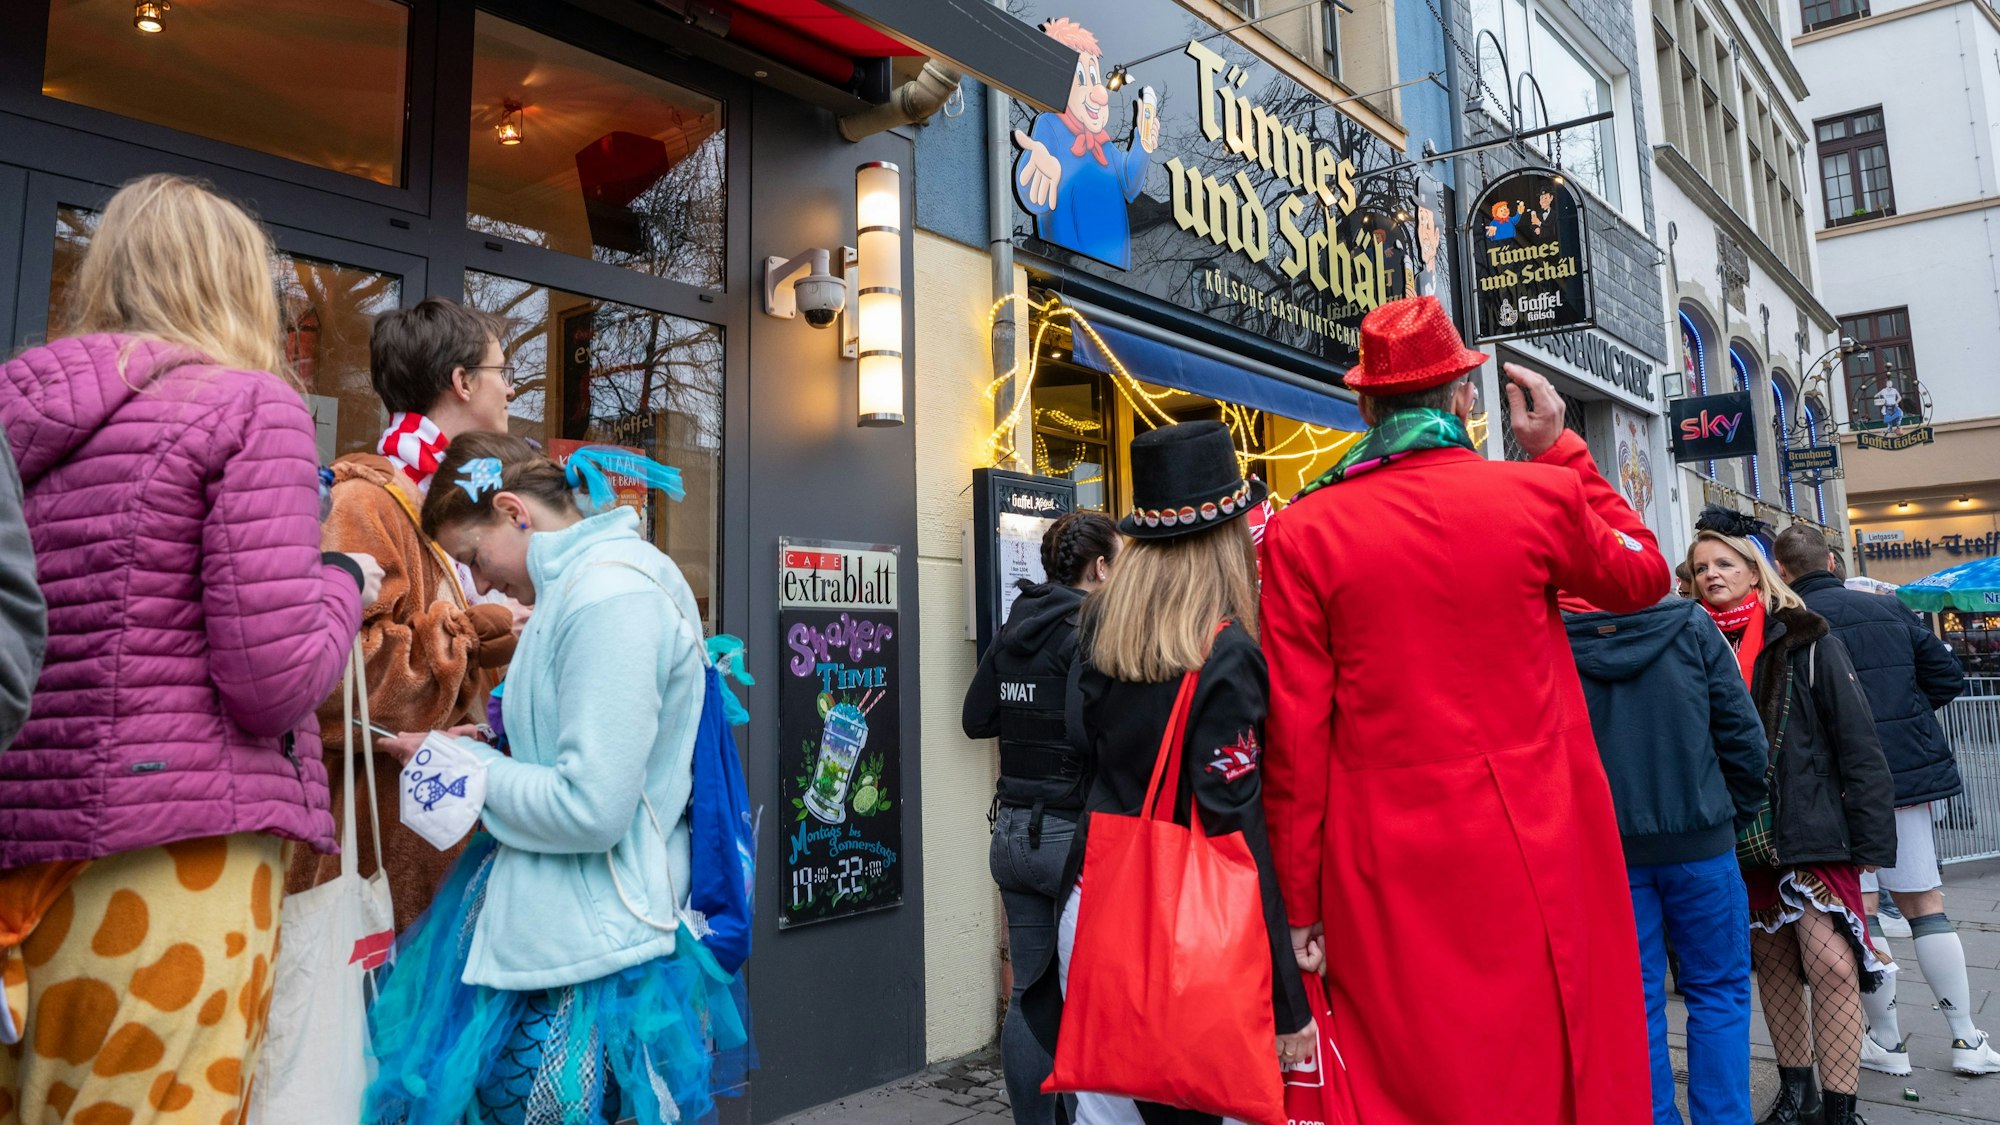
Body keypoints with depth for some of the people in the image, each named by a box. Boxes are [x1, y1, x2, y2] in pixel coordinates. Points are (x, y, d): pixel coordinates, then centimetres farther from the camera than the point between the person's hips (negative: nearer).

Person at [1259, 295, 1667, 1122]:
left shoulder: (1302, 533, -7)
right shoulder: (1542, 495, -4)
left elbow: (1295, 735, -7)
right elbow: (1643, 576, 18)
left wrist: (1298, 900, 2)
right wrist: (1559, 450, 20)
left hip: (1385, 868, -1)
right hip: (1533, 858, 1)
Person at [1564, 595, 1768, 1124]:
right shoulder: (1691, 623, -7)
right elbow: (1742, 731, -5)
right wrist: (1737, 812, 10)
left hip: (1604, 846, 0)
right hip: (1699, 840, 0)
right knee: (1718, 990, 15)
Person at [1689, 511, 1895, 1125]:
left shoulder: (1806, 641, -3)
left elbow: (1857, 744, -4)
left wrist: (1869, 838, -8)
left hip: (1812, 831, -3)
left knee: (1831, 966, -9)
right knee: (1771, 963, 13)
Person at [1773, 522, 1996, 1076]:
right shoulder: (1888, 609, 6)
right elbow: (1949, 677, 10)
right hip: (1907, 772, 5)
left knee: (1859, 911, 5)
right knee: (1925, 904, 13)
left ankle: (1887, 1041, 14)